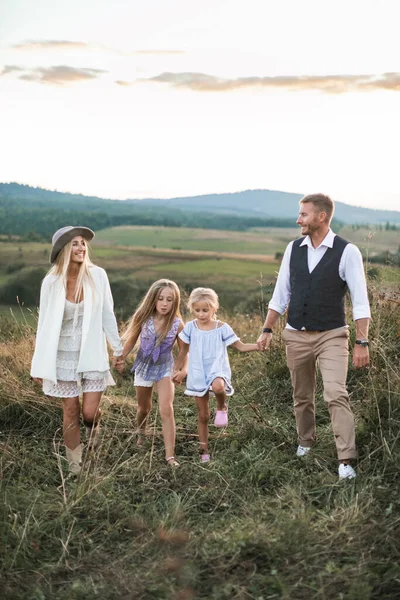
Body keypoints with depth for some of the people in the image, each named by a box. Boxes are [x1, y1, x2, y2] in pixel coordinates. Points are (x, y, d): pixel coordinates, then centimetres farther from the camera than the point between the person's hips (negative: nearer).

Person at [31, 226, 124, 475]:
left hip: (93, 353, 0)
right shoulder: (51, 282, -9)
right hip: (64, 355, 0)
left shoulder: (97, 275, -7)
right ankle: (75, 466, 23)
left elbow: (107, 314, 3)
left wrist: (117, 347, 9)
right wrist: (39, 365, 0)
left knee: (90, 412, -3)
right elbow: (45, 324, -2)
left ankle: (93, 426, 35)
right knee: (71, 412, 6)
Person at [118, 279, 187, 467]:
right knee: (144, 408, 19)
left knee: (166, 409, -16)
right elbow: (131, 340, 0)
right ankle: (141, 435, 50)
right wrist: (120, 358, -7)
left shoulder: (177, 324, -18)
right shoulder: (143, 318, -15)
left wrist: (184, 369, -19)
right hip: (143, 366, 2)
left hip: (164, 369, -2)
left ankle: (170, 455, -14)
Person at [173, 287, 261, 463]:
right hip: (198, 376, 2)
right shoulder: (190, 328, -1)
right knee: (203, 416, 8)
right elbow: (184, 351, 13)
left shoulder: (222, 328, -6)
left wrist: (258, 346, -19)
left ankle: (222, 407, -7)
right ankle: (204, 450, 23)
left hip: (217, 370, -2)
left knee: (218, 386, -40)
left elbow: (241, 346, -3)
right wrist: (177, 369, 12)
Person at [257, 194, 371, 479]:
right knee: (302, 396, 15)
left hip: (332, 336, -4)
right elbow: (281, 293, 11)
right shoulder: (294, 249, 3)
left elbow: (360, 300, -10)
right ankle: (305, 443, 37)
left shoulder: (347, 252, -10)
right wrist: (267, 330, 8)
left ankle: (347, 461, -14)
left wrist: (362, 342, -14)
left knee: (336, 395, -17)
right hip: (296, 335, 5)